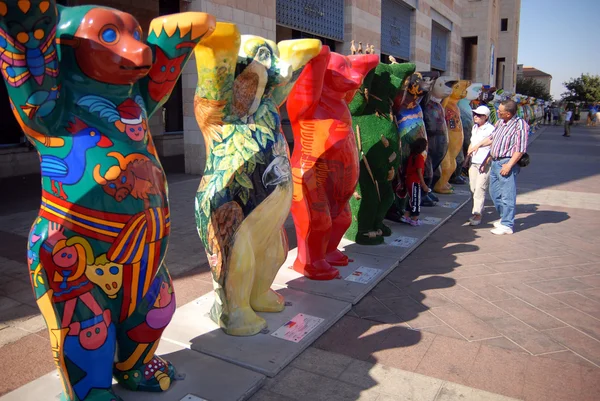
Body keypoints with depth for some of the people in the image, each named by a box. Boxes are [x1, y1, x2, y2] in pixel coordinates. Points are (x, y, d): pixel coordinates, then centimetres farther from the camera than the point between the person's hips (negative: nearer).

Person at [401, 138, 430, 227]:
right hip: (415, 182, -8)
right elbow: (419, 172, -19)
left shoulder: (411, 156, 7)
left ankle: (406, 217, 23)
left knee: (411, 199, 19)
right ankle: (414, 220, 9)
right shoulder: (420, 157, -17)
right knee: (416, 200, 2)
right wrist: (424, 185, -15)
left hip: (409, 181, 8)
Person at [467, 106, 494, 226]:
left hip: (485, 164, -7)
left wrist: (486, 163, -18)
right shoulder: (474, 128, 14)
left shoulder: (491, 129, -11)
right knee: (473, 189, 7)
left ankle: (477, 214, -7)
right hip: (473, 162, 7)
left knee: (480, 189, -9)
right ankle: (476, 211, 19)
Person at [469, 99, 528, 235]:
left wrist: (509, 165, -20)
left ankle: (507, 225, 3)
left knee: (507, 195, -5)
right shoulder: (500, 122, 11)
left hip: (507, 163, -9)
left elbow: (520, 149, -17)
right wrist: (479, 145, 18)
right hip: (495, 162, 9)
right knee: (494, 192, 17)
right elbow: (492, 137, 26)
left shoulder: (520, 125, -14)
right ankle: (505, 217, 32)